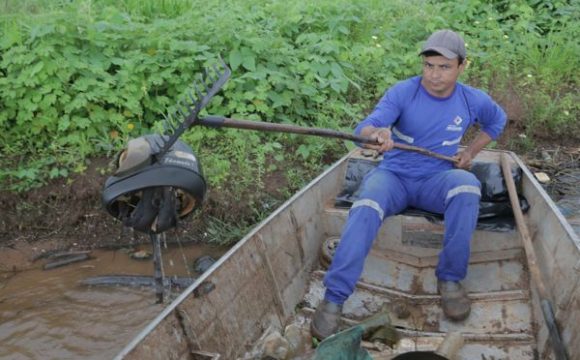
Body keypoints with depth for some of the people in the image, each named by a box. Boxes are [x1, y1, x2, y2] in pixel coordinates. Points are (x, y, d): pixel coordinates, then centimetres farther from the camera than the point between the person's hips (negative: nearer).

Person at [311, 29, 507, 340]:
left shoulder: (473, 101, 1)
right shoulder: (403, 92, -10)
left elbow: (497, 120, 25)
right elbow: (363, 129, -24)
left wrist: (471, 152, 12)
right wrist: (376, 134, -49)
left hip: (436, 181, 2)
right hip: (393, 176, -2)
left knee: (467, 186, -34)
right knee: (366, 208, -35)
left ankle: (450, 279, -20)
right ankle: (333, 299, -32)